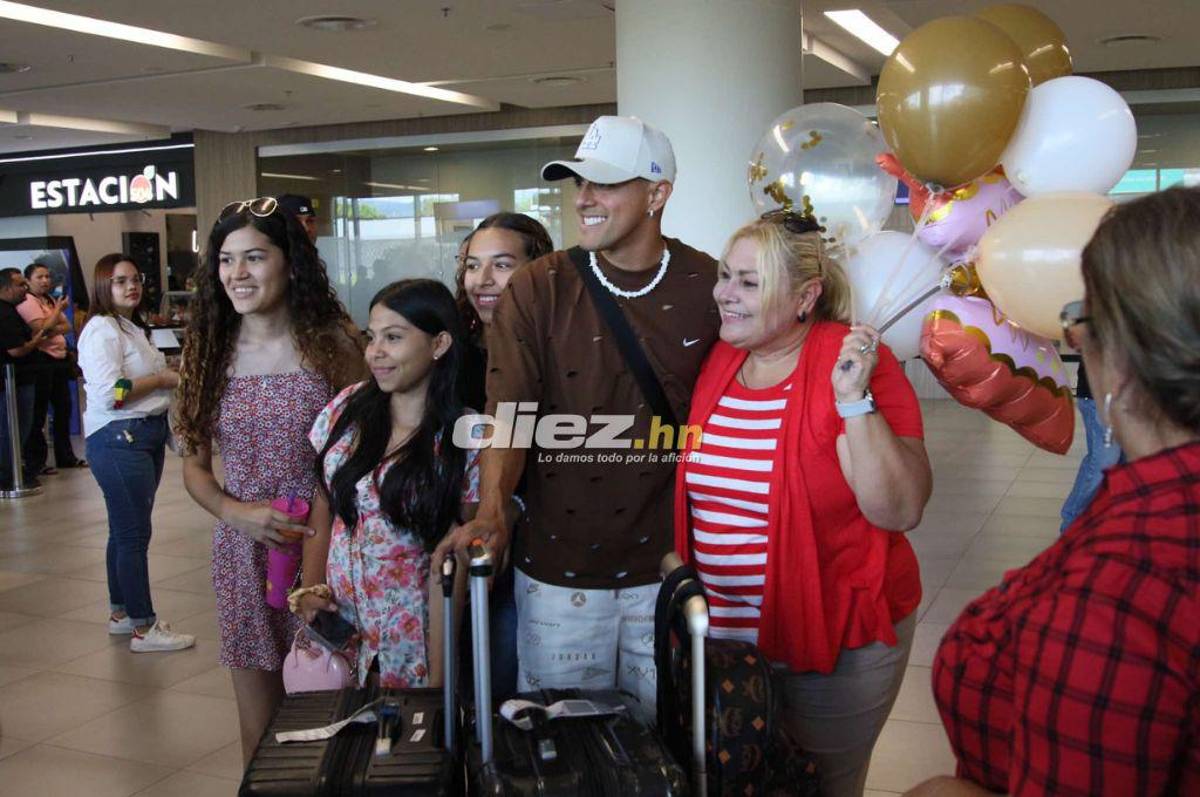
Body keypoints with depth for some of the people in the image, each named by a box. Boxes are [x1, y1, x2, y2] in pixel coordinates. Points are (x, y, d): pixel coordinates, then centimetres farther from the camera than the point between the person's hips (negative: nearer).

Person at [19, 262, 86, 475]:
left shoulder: (51, 300, 17)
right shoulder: (27, 301, -9)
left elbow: (67, 327, 10)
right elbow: (42, 328, -20)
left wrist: (53, 329, -11)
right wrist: (59, 308, -9)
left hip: (59, 359, 9)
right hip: (42, 361, -9)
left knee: (63, 409, 13)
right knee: (38, 413, -4)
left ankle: (66, 456, 23)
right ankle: (35, 462, 1)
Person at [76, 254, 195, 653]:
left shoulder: (134, 328, 18)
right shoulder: (101, 330, -13)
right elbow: (110, 393, -23)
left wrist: (174, 376, 9)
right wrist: (164, 379, -14)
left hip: (147, 434, 10)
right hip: (118, 440, -10)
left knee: (126, 530, 16)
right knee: (134, 533, -7)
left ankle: (120, 613, 26)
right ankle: (143, 628, -3)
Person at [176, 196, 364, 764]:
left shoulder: (331, 344, -5)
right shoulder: (210, 350, 3)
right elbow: (195, 467, 9)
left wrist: (326, 536, -12)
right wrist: (236, 512, -10)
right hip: (243, 553, 3)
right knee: (259, 733, 12)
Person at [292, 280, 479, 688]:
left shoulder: (463, 441, -12)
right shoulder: (348, 407, -1)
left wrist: (437, 676, -12)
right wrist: (311, 590, -5)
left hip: (410, 632, -3)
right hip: (337, 615, 3)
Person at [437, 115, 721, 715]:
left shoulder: (707, 287, -4)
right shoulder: (535, 291, -6)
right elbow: (507, 418, -11)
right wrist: (491, 512, -27)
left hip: (669, 566, 1)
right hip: (559, 570, 0)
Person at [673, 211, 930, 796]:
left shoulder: (852, 361, -16)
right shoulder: (716, 360, -1)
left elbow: (901, 510, -24)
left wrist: (853, 399, -29)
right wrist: (678, 553, 5)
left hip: (836, 639, -5)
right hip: (720, 631, 5)